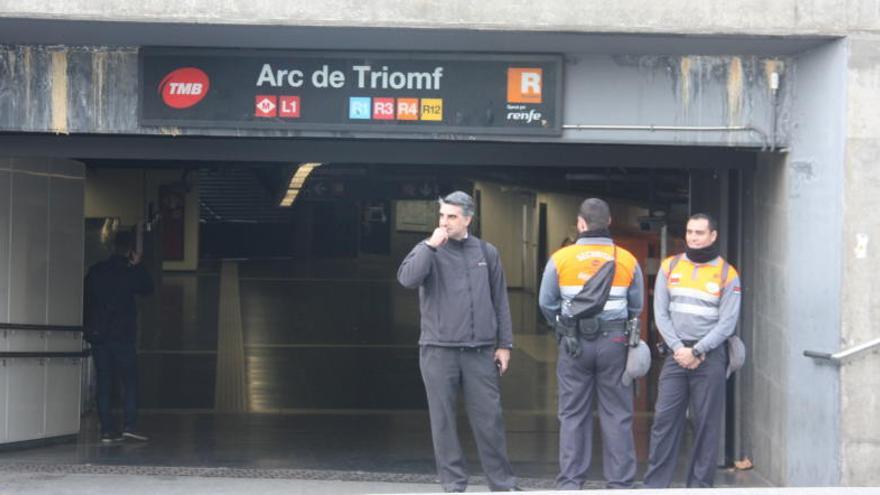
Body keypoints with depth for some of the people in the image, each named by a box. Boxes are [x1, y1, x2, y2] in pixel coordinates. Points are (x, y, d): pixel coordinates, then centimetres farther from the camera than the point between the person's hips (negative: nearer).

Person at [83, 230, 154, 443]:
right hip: (122, 333, -4)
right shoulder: (129, 272, -6)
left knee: (104, 383, 5)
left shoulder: (95, 271, 7)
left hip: (97, 334, 4)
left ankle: (107, 428, 1)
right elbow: (147, 288, 6)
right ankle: (129, 425, -11)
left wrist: (88, 327, 15)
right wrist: (138, 265, 8)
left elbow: (86, 299, 9)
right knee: (130, 380, 0)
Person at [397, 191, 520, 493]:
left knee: (489, 418, 1)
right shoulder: (428, 250, 4)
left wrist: (504, 344, 8)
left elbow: (500, 301, 12)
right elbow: (407, 279, -16)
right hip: (438, 351, -1)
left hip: (480, 351, 1)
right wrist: (431, 246, -16)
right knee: (443, 420, 2)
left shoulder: (486, 253, 9)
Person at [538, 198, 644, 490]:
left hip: (574, 344, 0)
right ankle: (620, 482, 4)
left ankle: (570, 482, 5)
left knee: (573, 414, 6)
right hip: (615, 342, 0)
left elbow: (546, 303, 4)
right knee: (617, 415, 4)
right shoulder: (627, 261, 0)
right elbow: (637, 307, 7)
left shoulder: (561, 259, -3)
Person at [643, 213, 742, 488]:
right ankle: (654, 485, 1)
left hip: (710, 357, -2)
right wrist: (678, 349, -6)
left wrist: (696, 351, -10)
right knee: (664, 419, -2)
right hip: (676, 354, 2)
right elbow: (660, 313, 6)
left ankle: (700, 486, 6)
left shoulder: (727, 274, 1)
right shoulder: (670, 267, 9)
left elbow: (726, 324, -3)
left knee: (706, 424, 0)